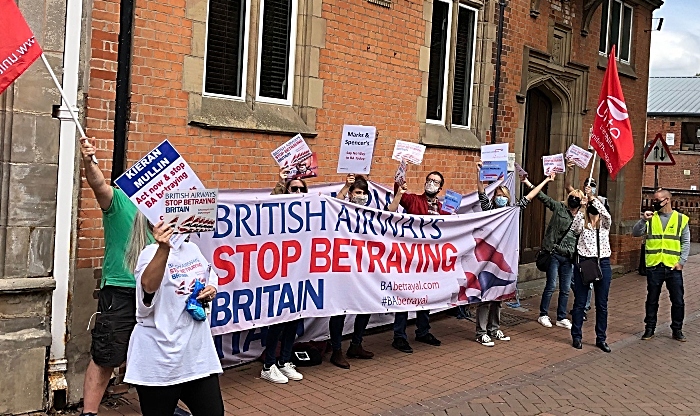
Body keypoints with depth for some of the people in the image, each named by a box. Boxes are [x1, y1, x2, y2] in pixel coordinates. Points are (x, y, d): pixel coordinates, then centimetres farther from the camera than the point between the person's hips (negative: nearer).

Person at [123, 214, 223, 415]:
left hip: (198, 351, 6)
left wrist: (211, 291, 1)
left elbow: (211, 279, 23)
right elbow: (149, 285, -36)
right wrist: (163, 247, -51)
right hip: (160, 358, -6)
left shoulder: (192, 249, 7)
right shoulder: (151, 253, -14)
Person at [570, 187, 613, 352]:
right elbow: (574, 228, -18)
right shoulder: (582, 224, 5)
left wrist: (593, 198, -24)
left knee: (602, 304, 7)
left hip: (603, 264, 1)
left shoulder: (605, 224, 7)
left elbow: (606, 214, -15)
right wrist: (582, 208, -26)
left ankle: (601, 338, 17)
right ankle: (576, 336, 15)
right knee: (580, 302, 4)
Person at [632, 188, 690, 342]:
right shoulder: (650, 217, 6)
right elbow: (635, 233, -2)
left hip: (674, 267, -1)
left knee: (678, 301, 6)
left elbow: (686, 243, 2)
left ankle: (677, 330, 21)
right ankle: (650, 329, 20)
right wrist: (643, 220, -17)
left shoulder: (681, 219, 2)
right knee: (652, 300, 9)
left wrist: (681, 262, -7)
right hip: (654, 266, 1)